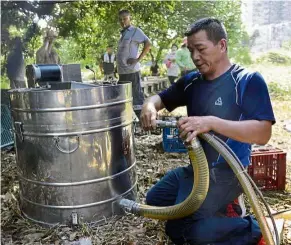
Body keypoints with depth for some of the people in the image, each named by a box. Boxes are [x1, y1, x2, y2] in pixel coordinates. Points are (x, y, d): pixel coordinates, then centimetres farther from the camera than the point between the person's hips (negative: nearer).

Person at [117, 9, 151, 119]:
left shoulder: (135, 31, -4)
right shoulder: (123, 33, 19)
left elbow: (148, 44, -15)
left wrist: (138, 59, -17)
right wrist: (118, 69, 16)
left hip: (132, 71, -9)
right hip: (122, 71, 9)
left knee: (136, 96, -6)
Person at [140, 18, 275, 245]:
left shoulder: (249, 81, -16)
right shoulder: (192, 81, 4)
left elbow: (263, 134, -25)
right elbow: (161, 98, 14)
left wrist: (211, 122, -37)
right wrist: (150, 106, -12)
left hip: (226, 172, -8)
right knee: (154, 200, 19)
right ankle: (222, 208, 17)